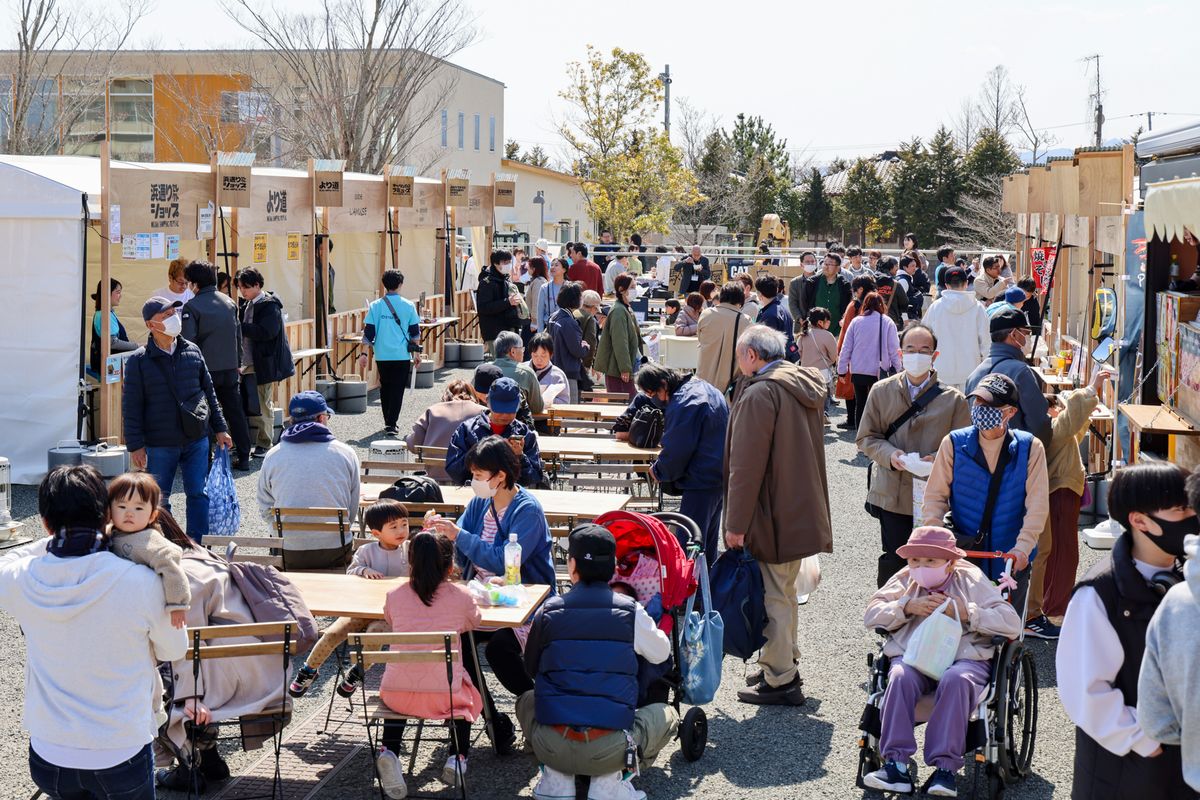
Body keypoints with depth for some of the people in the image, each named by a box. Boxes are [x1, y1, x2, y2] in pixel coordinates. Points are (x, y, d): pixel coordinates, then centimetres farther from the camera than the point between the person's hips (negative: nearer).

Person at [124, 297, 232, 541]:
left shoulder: (192, 351, 5)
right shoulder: (138, 361, -6)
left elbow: (208, 392, 13)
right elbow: (131, 407, -5)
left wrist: (219, 428, 13)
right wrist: (135, 446, -8)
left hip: (196, 440, 3)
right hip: (159, 445, -3)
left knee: (199, 494, 4)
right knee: (159, 500, 6)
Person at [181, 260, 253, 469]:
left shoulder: (191, 307, -10)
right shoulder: (229, 302, 8)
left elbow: (188, 341, -14)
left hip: (205, 368, -5)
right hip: (230, 367, 5)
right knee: (235, 412, 11)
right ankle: (243, 457, 13)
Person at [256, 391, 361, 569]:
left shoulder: (273, 456, 2)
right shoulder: (346, 453, 0)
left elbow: (265, 510, 10)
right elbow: (353, 509, 8)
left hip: (289, 550, 1)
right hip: (336, 548, -1)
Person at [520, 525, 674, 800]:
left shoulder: (549, 610, 3)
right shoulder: (630, 612, -1)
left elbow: (530, 667, 17)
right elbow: (662, 653, 18)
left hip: (551, 747, 2)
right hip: (608, 751, -2)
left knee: (527, 701, 34)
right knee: (667, 715, 24)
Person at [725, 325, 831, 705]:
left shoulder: (760, 393, -19)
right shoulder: (805, 386, 10)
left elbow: (747, 465, -21)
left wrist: (736, 524, -17)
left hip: (772, 517, -9)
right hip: (801, 513, 9)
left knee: (773, 598, -1)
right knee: (784, 592, 21)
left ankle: (780, 681, 4)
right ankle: (785, 666, 32)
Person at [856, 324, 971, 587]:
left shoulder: (953, 399, 1)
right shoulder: (881, 391, 5)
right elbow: (866, 438, 8)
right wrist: (890, 455, -13)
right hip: (892, 494, 1)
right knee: (893, 561, 3)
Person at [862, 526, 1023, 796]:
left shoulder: (971, 580, 9)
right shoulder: (906, 579, 19)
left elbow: (1011, 623, -2)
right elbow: (871, 616, 9)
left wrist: (967, 612, -11)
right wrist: (907, 607, -6)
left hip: (965, 658, -2)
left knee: (955, 680, -37)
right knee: (900, 676, -32)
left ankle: (945, 767, -35)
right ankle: (896, 764, -35)